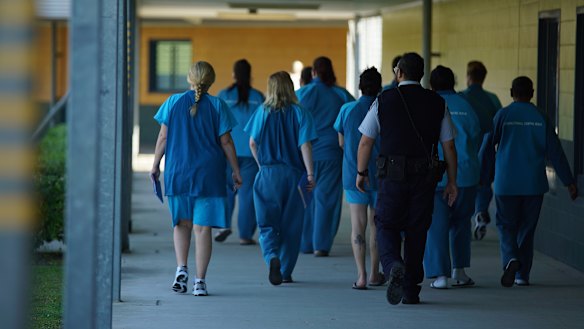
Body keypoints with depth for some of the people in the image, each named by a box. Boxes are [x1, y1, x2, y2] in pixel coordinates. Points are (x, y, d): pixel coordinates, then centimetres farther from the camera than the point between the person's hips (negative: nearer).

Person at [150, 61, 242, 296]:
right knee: (202, 227, 1)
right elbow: (226, 142, -3)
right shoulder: (217, 106, -3)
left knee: (182, 223, 17)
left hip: (177, 171, 1)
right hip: (208, 175, -1)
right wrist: (236, 171, 4)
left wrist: (155, 164, 11)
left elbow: (163, 137, 0)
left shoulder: (174, 102, 0)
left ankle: (181, 268, -1)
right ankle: (200, 281, -1)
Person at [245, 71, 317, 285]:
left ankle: (272, 256, -25)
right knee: (291, 224, 11)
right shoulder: (300, 113, -5)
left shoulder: (263, 112, -1)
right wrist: (310, 174, -6)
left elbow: (253, 143, 3)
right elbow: (305, 146, -10)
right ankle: (286, 272, 16)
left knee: (267, 222, 2)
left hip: (267, 173, 0)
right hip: (293, 173, 0)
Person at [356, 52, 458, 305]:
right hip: (425, 176, 2)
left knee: (386, 226, 8)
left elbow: (365, 143, 2)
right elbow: (449, 147, 5)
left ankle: (393, 266, -22)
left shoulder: (383, 100, -1)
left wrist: (361, 173, 14)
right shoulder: (437, 104, 4)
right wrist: (452, 181, 13)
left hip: (392, 174, -2)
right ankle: (411, 291, 13)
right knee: (416, 231, 10)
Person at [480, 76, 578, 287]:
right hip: (534, 184, 1)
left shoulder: (502, 116, -2)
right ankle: (522, 274, 11)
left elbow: (488, 148, -1)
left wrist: (482, 177, 7)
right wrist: (569, 181, 6)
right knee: (527, 228, 11)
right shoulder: (540, 118, 1)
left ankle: (511, 258, -20)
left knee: (506, 225, 7)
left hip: (506, 183, -1)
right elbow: (555, 151, 2)